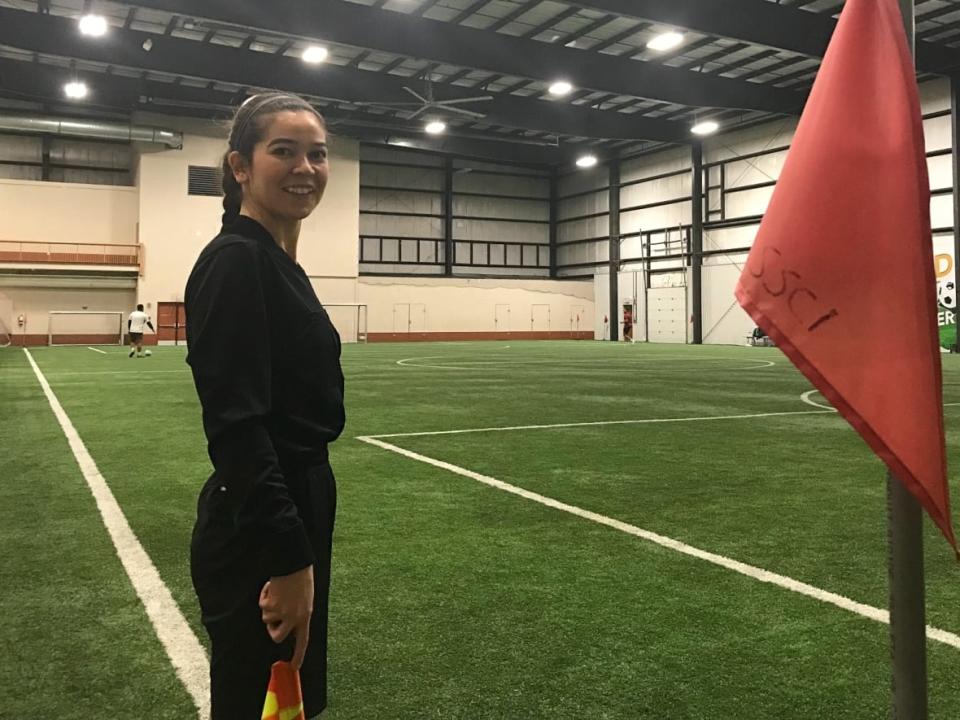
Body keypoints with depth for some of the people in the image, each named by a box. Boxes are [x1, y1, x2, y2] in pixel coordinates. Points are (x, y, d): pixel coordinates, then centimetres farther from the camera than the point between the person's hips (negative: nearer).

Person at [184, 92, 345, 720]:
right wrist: (288, 560, -24)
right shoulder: (235, 262, -17)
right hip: (259, 536, -10)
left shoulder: (279, 264, 11)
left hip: (292, 517, 10)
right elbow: (236, 426, -24)